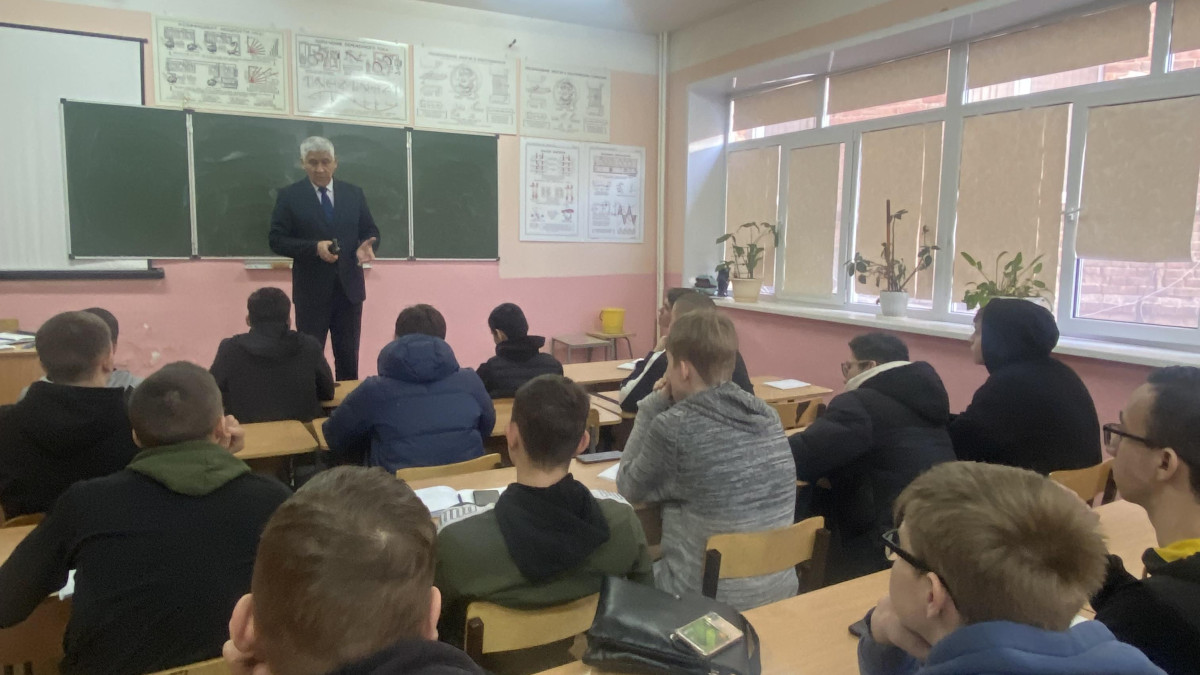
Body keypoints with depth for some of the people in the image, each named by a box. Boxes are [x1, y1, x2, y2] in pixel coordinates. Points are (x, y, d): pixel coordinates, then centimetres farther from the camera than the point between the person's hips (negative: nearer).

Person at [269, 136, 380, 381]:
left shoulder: (354, 193, 7)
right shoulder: (289, 195, -2)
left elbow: (371, 230, 11)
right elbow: (277, 240, -6)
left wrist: (366, 246, -13)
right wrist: (314, 247, -21)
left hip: (349, 286, 3)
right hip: (312, 289, -3)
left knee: (348, 356, 11)